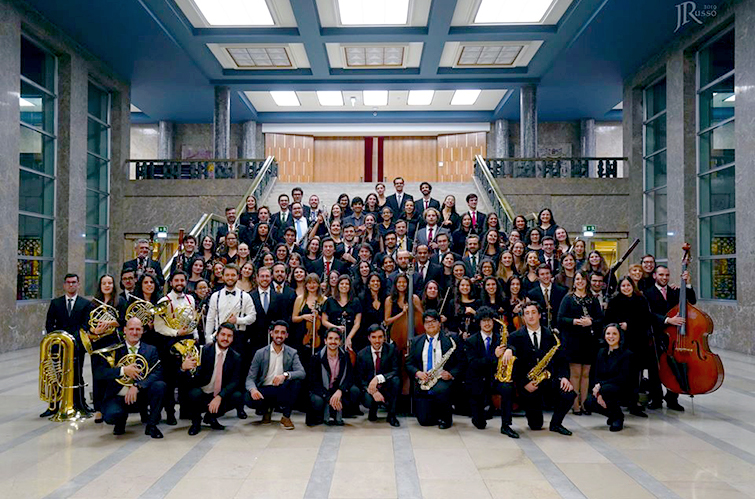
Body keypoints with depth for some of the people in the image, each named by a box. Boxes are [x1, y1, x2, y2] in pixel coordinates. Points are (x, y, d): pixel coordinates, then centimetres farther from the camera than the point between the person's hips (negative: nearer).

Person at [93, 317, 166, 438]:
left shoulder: (151, 350, 7)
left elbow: (157, 373, -8)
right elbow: (98, 373, -6)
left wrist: (137, 386, -24)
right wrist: (123, 370, -20)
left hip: (141, 397, 1)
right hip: (118, 397, -1)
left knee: (160, 385, -28)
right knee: (110, 416, -32)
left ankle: (151, 425, -8)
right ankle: (121, 420, 9)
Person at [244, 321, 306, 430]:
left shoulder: (292, 353, 0)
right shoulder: (260, 353, -1)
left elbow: (302, 373, -16)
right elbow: (250, 378, -6)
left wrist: (285, 375, -36)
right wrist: (253, 389, -30)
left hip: (282, 390, 0)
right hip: (264, 390, 0)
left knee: (297, 380, -29)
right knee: (248, 399, -31)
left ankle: (286, 417, -15)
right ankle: (267, 408, 6)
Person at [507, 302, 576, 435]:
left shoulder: (550, 334, 7)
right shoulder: (515, 337, -1)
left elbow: (561, 359, 5)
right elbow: (513, 364, -5)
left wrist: (564, 376, -12)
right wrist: (524, 383, -16)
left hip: (550, 379, 2)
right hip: (529, 382, -2)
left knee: (569, 394, -27)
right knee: (535, 426, -4)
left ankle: (555, 423, 0)